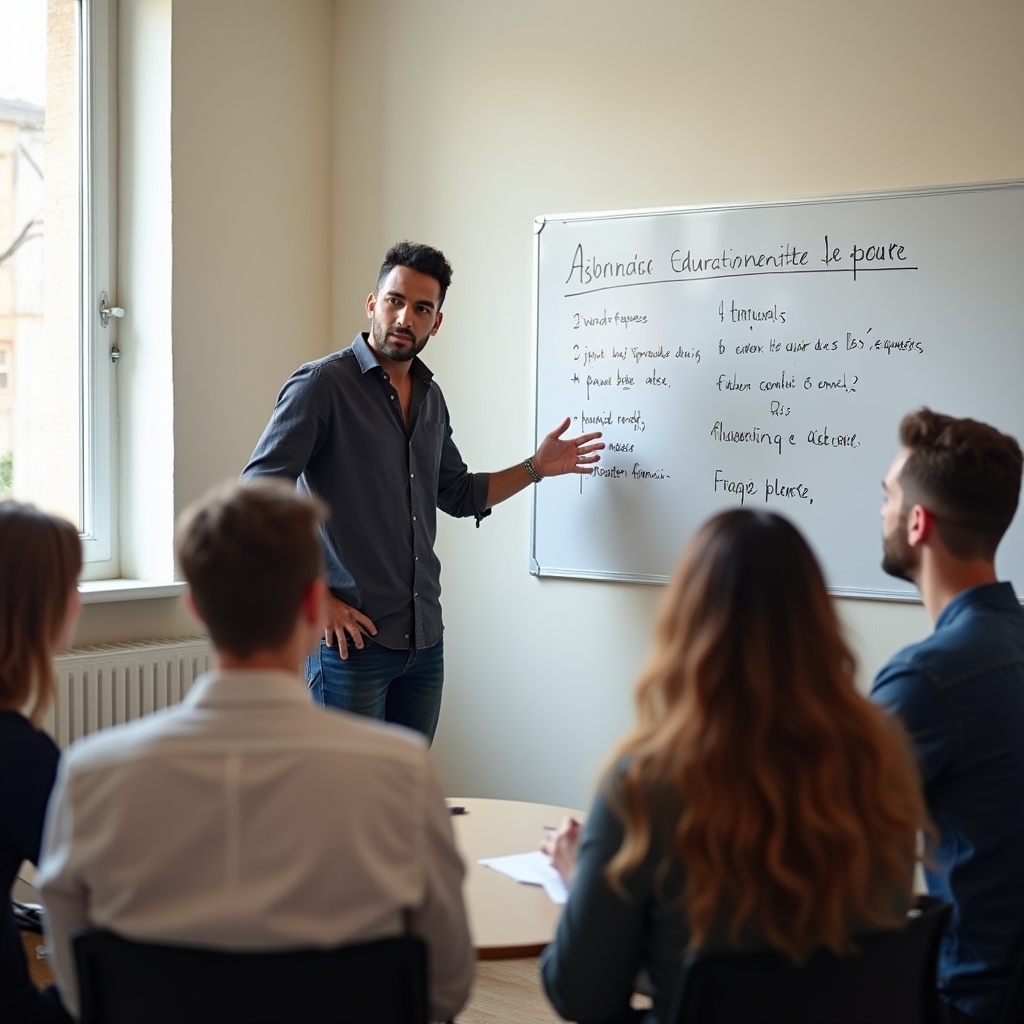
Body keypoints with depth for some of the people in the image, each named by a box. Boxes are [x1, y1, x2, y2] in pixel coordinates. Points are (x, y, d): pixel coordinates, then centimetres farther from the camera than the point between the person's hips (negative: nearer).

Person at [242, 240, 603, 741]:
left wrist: (535, 468, 14)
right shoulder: (322, 385, -9)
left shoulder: (430, 398, 13)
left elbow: (458, 494, 25)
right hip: (352, 638, -7)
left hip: (424, 638, 7)